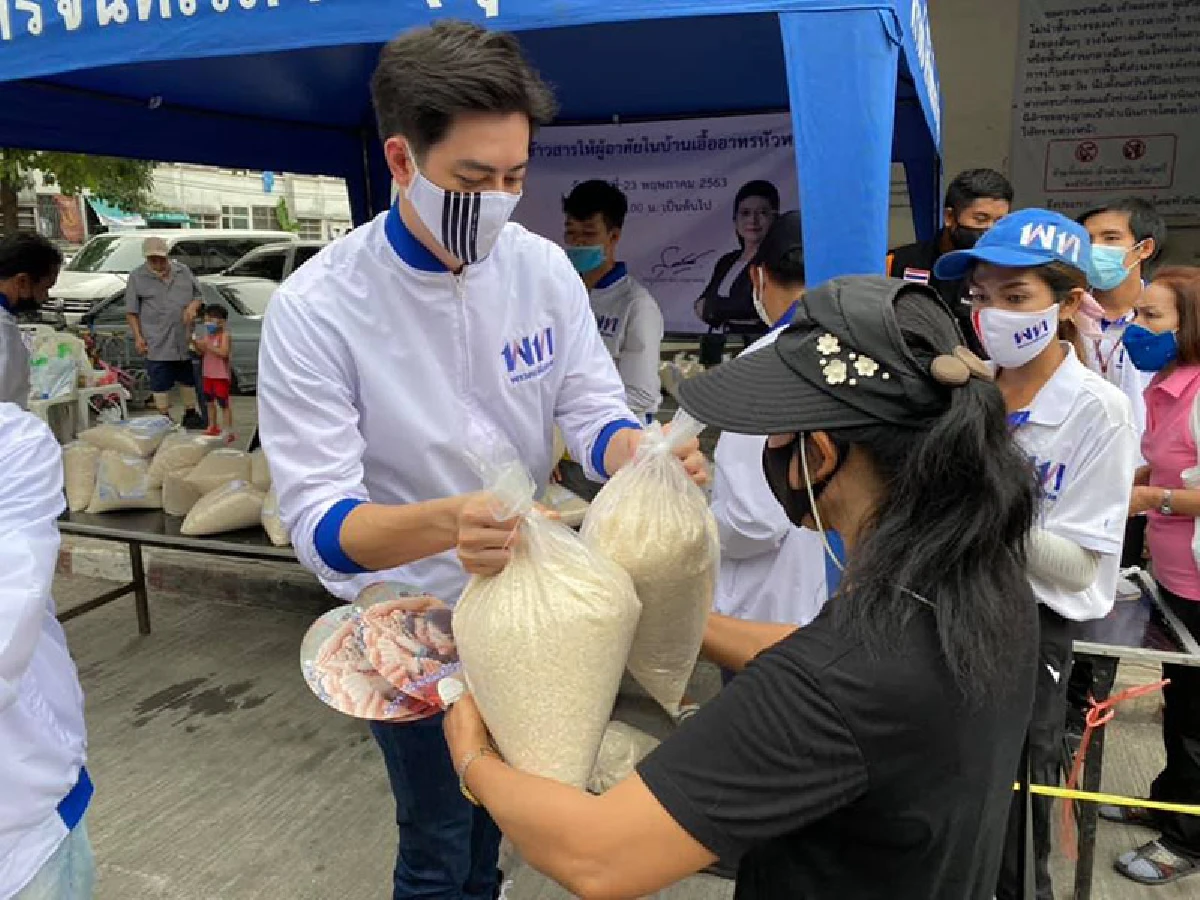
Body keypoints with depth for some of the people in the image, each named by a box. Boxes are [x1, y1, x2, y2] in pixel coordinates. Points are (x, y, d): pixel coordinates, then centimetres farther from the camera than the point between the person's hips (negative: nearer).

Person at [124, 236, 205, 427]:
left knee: (188, 378, 14)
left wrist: (193, 306, -10)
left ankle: (190, 413, 28)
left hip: (186, 340, 3)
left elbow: (199, 295, 14)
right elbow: (131, 311, 0)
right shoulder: (137, 277, 0)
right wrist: (138, 337, -7)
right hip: (157, 344, -3)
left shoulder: (183, 271, 7)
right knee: (160, 383, 1)